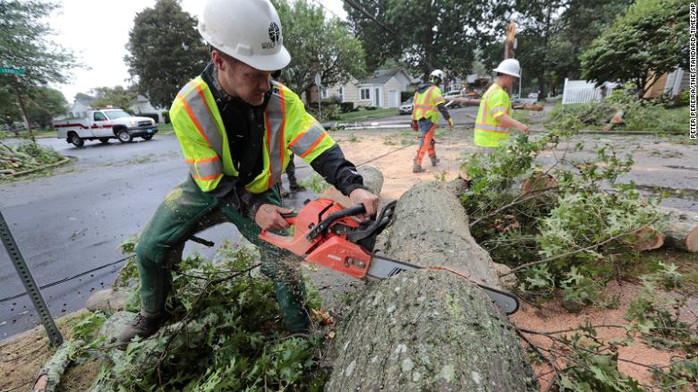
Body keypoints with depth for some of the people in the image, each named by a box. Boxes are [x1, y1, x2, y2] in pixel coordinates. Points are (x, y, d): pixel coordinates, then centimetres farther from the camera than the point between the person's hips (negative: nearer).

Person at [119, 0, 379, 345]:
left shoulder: (282, 100, -24)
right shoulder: (188, 106, -26)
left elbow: (320, 149, -27)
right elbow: (213, 182, -22)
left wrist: (353, 186, -44)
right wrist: (253, 210, -35)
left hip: (260, 194, 0)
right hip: (206, 189, 1)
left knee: (285, 267, -6)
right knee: (150, 250, 0)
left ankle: (302, 334, 20)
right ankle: (152, 314, 33)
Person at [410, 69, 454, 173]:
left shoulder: (420, 89, 16)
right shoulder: (435, 90, -8)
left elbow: (414, 106, 19)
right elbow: (441, 106, -19)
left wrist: (414, 121, 25)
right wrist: (449, 119, -17)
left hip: (419, 119, 8)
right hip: (429, 120, -8)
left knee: (430, 139, 23)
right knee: (425, 141, -7)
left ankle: (433, 159, 36)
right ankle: (417, 165, -12)